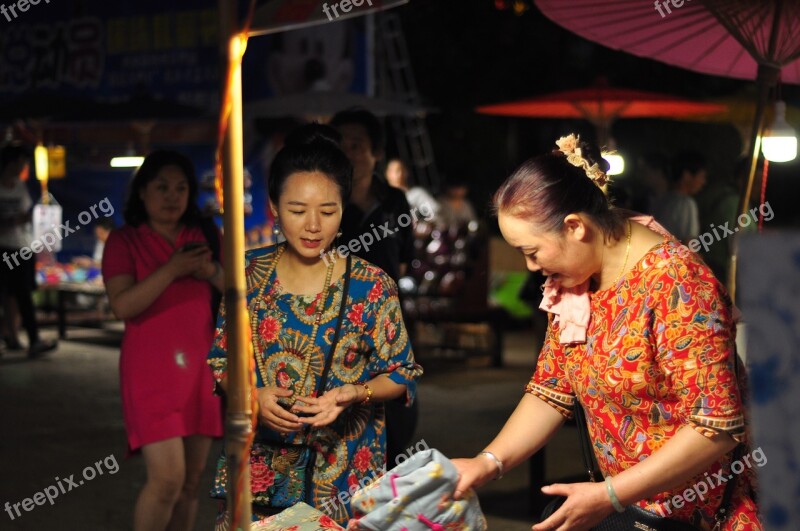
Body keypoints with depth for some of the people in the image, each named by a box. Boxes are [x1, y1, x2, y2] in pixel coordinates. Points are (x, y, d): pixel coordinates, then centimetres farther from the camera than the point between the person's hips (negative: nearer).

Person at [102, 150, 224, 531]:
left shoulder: (205, 238, 11)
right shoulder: (123, 241, -1)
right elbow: (122, 305, -13)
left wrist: (211, 272, -10)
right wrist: (172, 269, -18)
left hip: (200, 367, 5)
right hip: (152, 370, -5)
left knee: (191, 481, 8)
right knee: (167, 478, -15)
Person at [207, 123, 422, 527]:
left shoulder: (372, 287, -8)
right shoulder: (248, 273, -1)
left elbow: (402, 374, -1)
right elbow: (220, 360, 7)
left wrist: (353, 394, -20)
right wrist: (251, 395, -13)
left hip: (343, 471, -2)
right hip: (259, 461, 2)